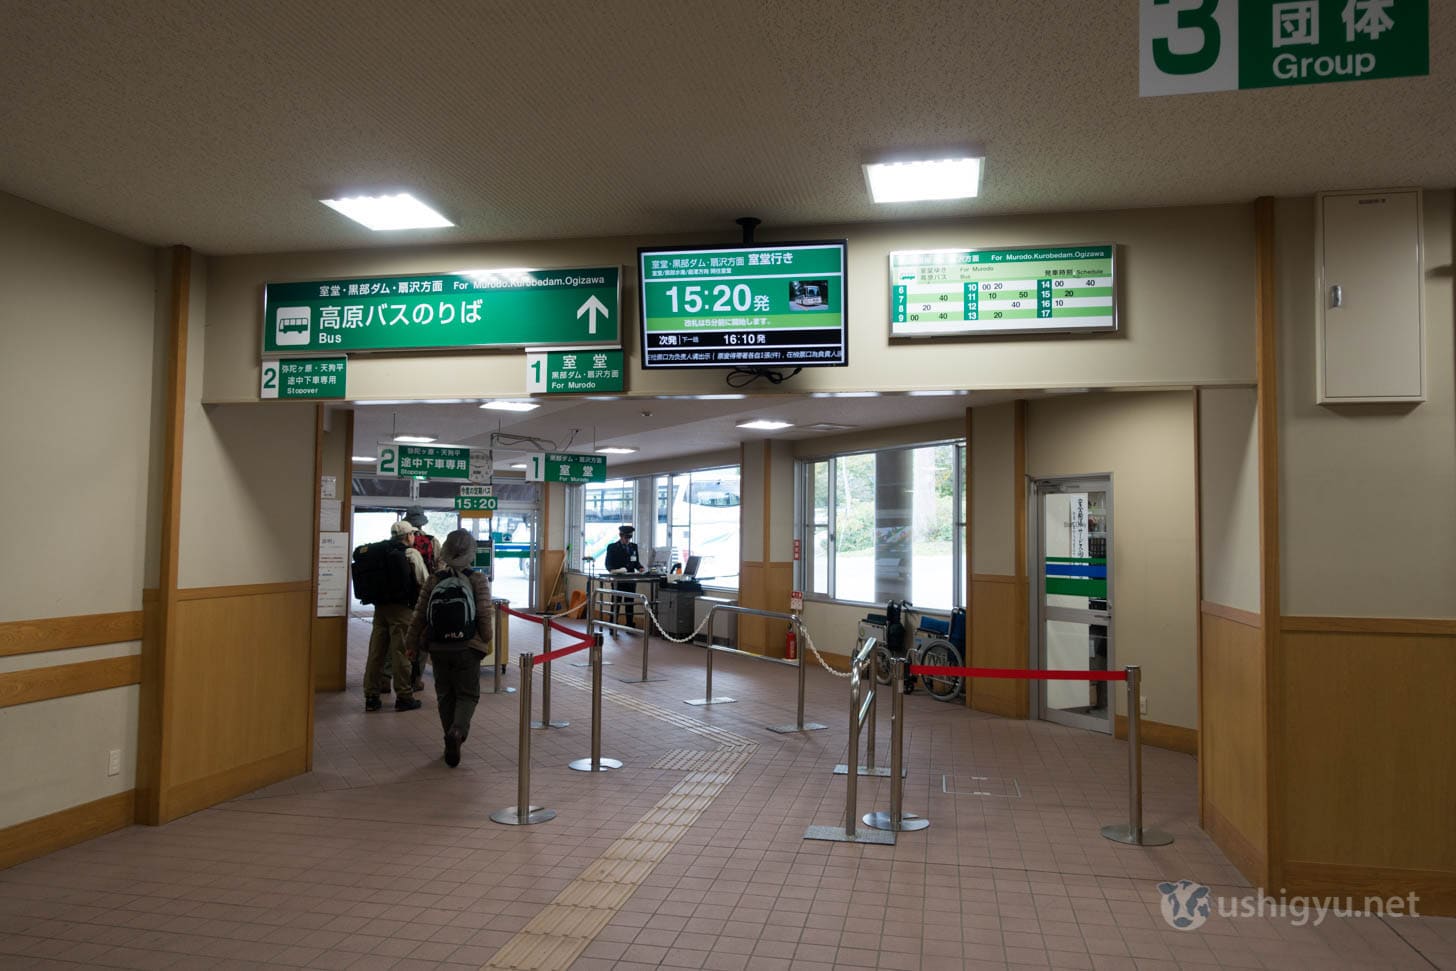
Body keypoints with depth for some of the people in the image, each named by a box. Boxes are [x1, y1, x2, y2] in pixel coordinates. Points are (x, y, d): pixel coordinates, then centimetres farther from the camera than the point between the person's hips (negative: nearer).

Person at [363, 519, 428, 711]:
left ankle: (371, 696, 13)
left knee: (376, 652, 8)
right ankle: (404, 697, 4)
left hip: (380, 607, 6)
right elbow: (424, 580, -3)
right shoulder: (411, 554, -5)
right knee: (401, 652, -1)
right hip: (401, 608, -6)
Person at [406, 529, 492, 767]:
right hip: (468, 647, -2)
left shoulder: (433, 580, 0)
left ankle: (451, 743, 17)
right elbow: (485, 614, -7)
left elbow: (419, 614, 4)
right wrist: (486, 639, 8)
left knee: (445, 695, 14)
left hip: (439, 647, 2)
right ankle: (457, 731, -20)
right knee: (468, 694, 6)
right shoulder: (478, 580, -7)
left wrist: (412, 643, 16)